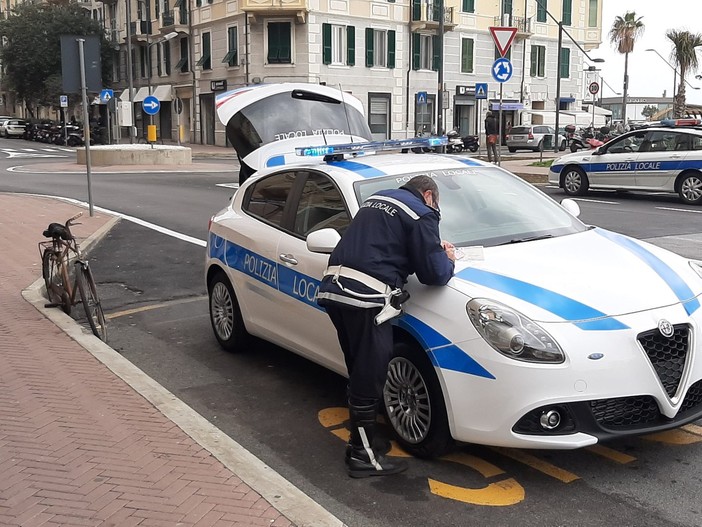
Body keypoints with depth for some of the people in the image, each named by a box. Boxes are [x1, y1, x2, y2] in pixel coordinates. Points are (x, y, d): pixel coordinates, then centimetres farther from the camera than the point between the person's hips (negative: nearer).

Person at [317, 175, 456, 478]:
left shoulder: (376, 199, 24)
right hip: (365, 298, -8)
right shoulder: (422, 214, -1)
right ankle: (363, 456, 11)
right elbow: (434, 274, -5)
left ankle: (363, 440, 30)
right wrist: (447, 260, 18)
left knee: (361, 374, 19)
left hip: (334, 288, 9)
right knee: (369, 377, 1)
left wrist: (434, 248, 28)